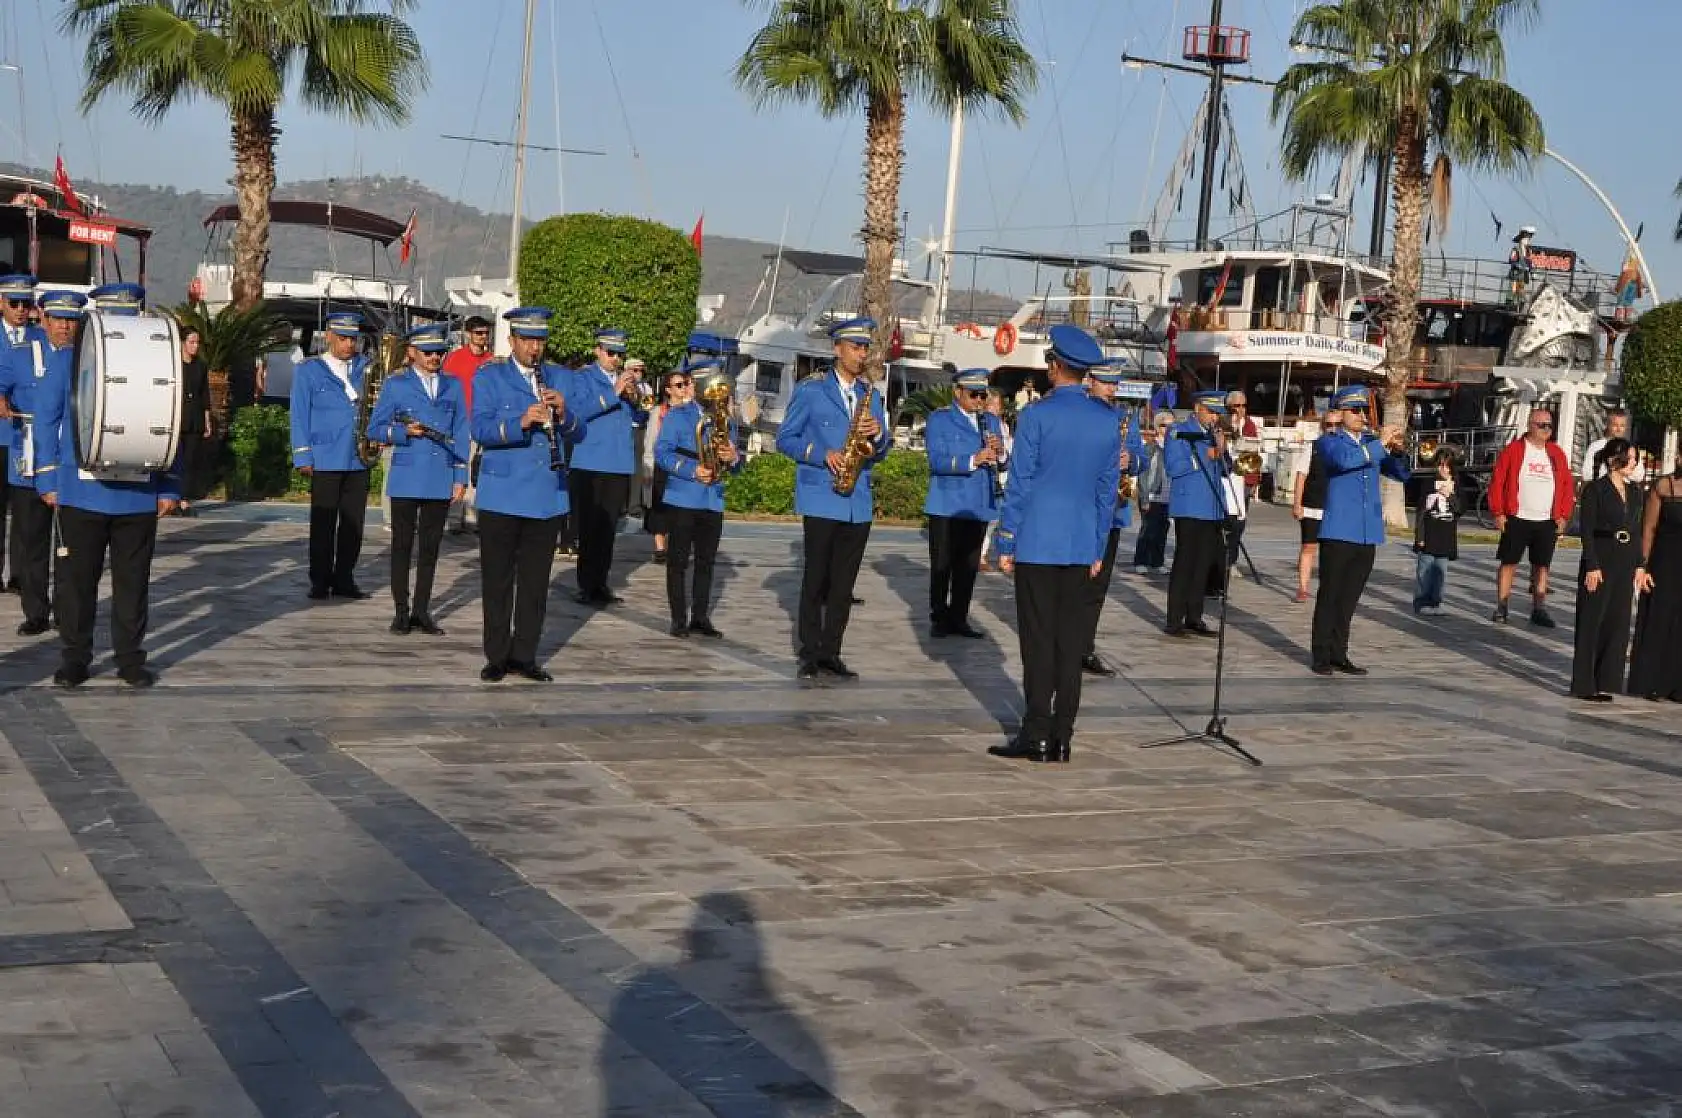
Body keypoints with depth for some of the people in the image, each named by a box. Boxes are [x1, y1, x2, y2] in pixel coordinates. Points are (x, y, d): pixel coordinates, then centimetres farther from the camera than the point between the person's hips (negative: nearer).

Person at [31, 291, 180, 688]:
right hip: (81, 490, 0)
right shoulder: (66, 360, 4)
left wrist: (169, 488, 3)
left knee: (132, 579, 6)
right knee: (77, 577, 5)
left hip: (140, 493, 1)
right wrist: (49, 483, 1)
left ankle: (130, 657, 16)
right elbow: (47, 421, 6)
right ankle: (75, 657, 16)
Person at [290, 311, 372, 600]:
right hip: (325, 460, -3)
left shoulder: (364, 368, 12)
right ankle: (320, 581, 10)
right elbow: (300, 416, 2)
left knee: (353, 523, 7)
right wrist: (303, 457, -4)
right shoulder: (308, 371, 4)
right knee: (323, 524, 2)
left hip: (358, 459, 3)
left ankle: (344, 579, 16)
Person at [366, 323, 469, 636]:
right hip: (406, 479, -2)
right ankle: (401, 611, 10)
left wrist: (460, 478, 4)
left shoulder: (453, 386, 12)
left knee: (430, 546, 7)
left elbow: (460, 434, 10)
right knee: (402, 545, 3)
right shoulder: (395, 384, 4)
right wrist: (404, 432, -16)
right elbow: (375, 429, 3)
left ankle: (422, 610, 15)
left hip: (441, 480, 2)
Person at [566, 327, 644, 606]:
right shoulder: (582, 378, 0)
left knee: (608, 528, 9)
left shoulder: (627, 379, 16)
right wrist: (614, 393, -21)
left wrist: (634, 397, -6)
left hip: (620, 465, 5)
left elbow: (637, 418, 14)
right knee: (589, 528, -3)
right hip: (590, 465, -5)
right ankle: (587, 587, 1)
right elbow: (577, 410, -17)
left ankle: (601, 584, 16)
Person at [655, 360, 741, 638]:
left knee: (706, 561, 9)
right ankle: (679, 620, 4)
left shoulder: (726, 420, 14)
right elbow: (662, 453, -12)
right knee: (678, 561, 0)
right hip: (682, 499, -5)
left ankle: (701, 617, 17)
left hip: (713, 502, 5)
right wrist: (693, 470, -22)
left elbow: (735, 464, 15)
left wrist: (733, 458, -10)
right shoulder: (677, 415, -2)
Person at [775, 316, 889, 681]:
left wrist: (877, 435, -7)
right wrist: (821, 455, -15)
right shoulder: (810, 390, 1)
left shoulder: (871, 394, 14)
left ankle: (830, 653, 11)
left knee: (843, 583, 5)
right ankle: (810, 653, 4)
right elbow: (785, 438, 0)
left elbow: (879, 453, 15)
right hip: (821, 498, -4)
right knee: (816, 579, -2)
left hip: (858, 503, 4)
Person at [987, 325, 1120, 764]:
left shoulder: (1037, 415, -10)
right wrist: (1098, 549, 15)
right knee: (1071, 643, 7)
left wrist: (1006, 544, -2)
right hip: (1082, 547, 4)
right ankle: (1062, 738, 9)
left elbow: (1019, 483, -9)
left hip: (1037, 545, -4)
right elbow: (1108, 489, 9)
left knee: (1038, 642, 0)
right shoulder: (1108, 420, 5)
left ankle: (1036, 736, 1)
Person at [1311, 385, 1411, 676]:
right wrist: (1381, 444, -20)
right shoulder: (1329, 441, 0)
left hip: (1368, 532, 5)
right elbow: (1343, 460, -22)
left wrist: (1399, 450, -7)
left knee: (1349, 598, 9)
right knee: (1329, 595, -2)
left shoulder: (1372, 442, 16)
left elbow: (1401, 473, 12)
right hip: (1338, 530, -5)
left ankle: (1339, 655, 15)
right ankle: (1322, 656, 3)